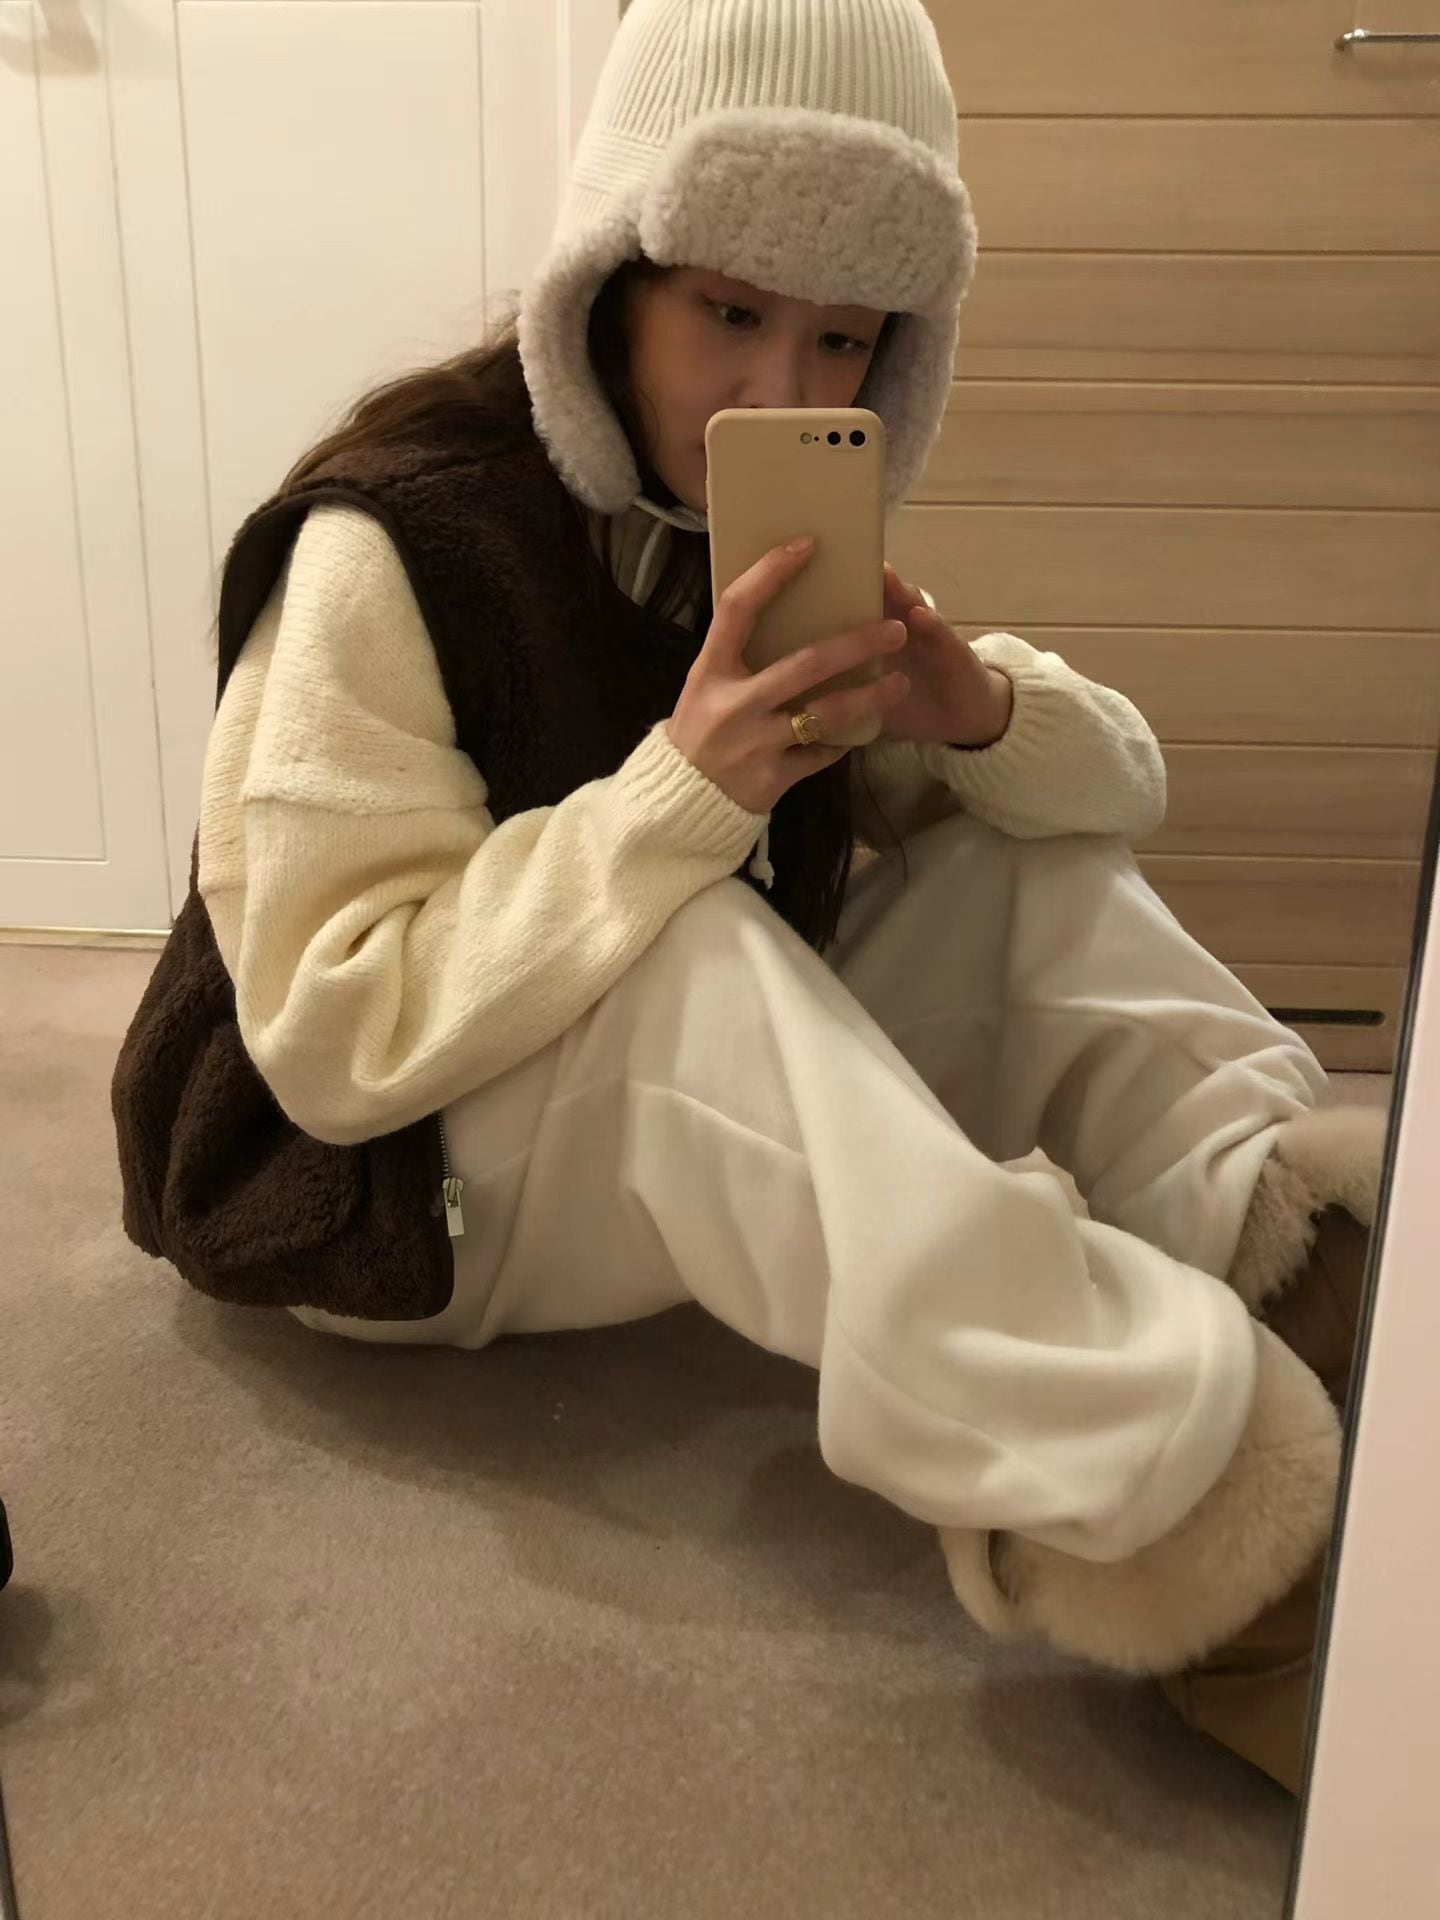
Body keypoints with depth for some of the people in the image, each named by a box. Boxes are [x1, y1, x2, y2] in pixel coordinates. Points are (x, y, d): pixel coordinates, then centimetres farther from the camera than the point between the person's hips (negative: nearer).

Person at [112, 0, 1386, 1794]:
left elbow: (1120, 786, 0)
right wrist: (682, 792, -36)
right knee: (686, 958, -36)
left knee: (1038, 881, -8)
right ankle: (1204, 1523, -42)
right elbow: (339, 1038, -27)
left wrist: (976, 708, -23)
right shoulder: (390, 547, -20)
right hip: (368, 1187, -6)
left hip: (692, 1138, 7)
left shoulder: (779, 542, 0)